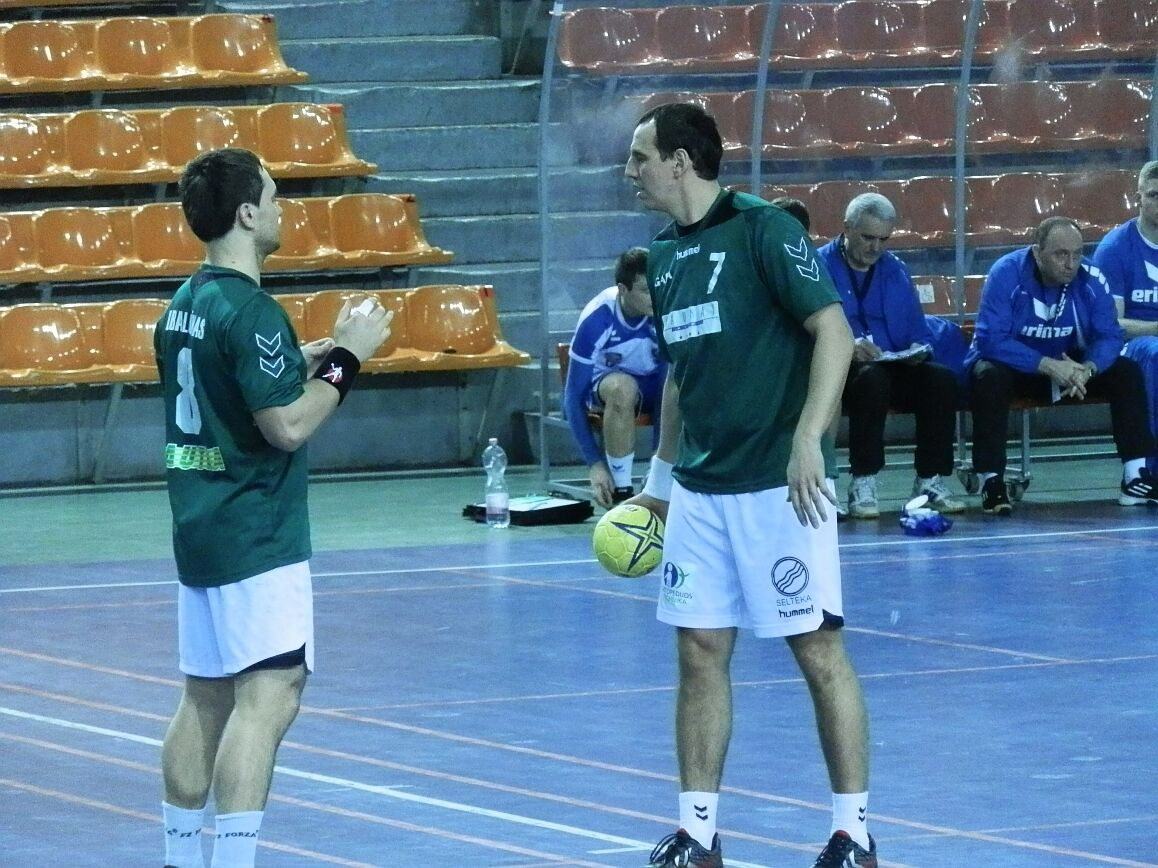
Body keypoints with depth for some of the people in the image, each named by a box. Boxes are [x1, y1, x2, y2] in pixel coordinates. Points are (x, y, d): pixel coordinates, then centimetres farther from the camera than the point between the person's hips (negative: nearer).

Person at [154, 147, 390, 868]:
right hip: (256, 536, -10)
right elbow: (287, 426, -20)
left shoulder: (186, 305, 11)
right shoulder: (250, 310, -17)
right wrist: (346, 359, -9)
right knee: (270, 693, -13)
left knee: (206, 696, 14)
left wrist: (306, 360, 18)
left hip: (200, 529, 10)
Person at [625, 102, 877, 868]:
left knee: (819, 649, -2)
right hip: (699, 489, 7)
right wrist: (661, 476, 23)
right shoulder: (666, 256, 13)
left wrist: (808, 440, -24)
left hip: (777, 483, -7)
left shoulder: (763, 230, -9)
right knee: (700, 651, 6)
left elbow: (835, 331, -15)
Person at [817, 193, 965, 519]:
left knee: (941, 379, -23)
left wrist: (919, 350, -6)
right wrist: (847, 348, -29)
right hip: (842, 371, -5)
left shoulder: (895, 269, 18)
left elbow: (920, 333, 17)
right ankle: (862, 484, -30)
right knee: (872, 378, -38)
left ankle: (930, 480, -15)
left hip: (895, 366, 5)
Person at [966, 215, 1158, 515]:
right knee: (989, 376, -36)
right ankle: (991, 481, -31)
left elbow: (1108, 335, -14)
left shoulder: (1091, 278, -14)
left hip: (1068, 365, 4)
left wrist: (1086, 369, -36)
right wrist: (1048, 366, -38)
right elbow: (992, 340, -30)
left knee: (1126, 372, -13)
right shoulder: (1006, 274, -25)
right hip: (1012, 365, -4)